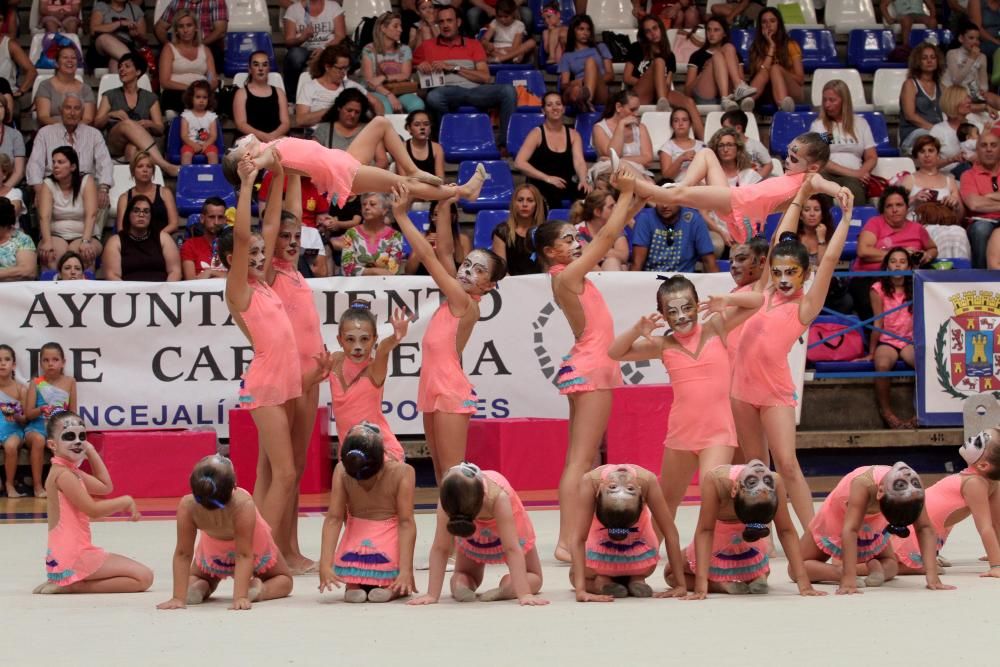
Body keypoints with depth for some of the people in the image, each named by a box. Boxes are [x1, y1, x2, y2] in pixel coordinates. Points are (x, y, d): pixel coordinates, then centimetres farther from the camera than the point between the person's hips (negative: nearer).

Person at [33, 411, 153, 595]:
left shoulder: (71, 471, 15)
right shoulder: (64, 474, -15)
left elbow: (105, 486, 19)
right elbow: (93, 510, -17)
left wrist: (91, 451, 16)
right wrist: (126, 501, -4)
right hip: (73, 558, -10)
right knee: (144, 577, -12)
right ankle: (72, 585, -12)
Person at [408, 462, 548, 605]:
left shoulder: (498, 497, -50)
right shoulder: (448, 498, -43)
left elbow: (512, 549, -46)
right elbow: (439, 548, -34)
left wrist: (524, 594, -52)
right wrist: (432, 595, -37)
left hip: (508, 524, -1)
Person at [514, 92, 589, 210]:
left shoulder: (573, 135, 13)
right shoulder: (537, 134, 2)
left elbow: (579, 161, -3)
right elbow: (519, 163, -10)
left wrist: (583, 180, -26)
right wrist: (547, 178, -19)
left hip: (565, 187, 3)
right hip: (539, 187, -3)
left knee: (586, 192, -31)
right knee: (552, 191, -38)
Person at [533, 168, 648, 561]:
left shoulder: (570, 274, 11)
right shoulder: (565, 276, -14)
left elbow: (607, 239, 18)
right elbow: (607, 237, -14)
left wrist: (634, 203, 10)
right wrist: (625, 194, -7)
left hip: (589, 368, 10)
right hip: (591, 369, -10)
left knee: (585, 459, 9)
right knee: (581, 459, -14)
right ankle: (567, 541, -19)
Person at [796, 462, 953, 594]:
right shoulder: (863, 484, -52)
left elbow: (925, 529, -39)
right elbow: (850, 530, -54)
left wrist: (932, 575, -48)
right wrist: (848, 579, -61)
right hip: (838, 516, -2)